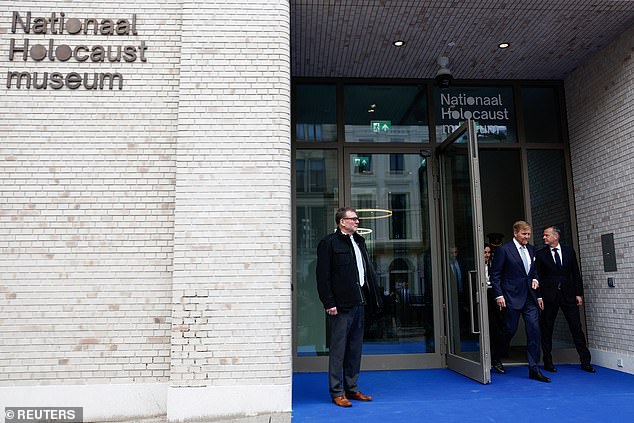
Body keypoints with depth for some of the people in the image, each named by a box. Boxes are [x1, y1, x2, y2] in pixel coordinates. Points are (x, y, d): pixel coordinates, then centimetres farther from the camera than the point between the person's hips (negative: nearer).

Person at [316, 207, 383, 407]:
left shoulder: (359, 241, 18)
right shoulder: (329, 242, -6)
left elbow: (368, 271, 20)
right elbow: (323, 276, -11)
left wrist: (374, 298, 13)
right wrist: (329, 303, -16)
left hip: (359, 303, 8)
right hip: (341, 306, -8)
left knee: (355, 348, 13)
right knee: (338, 348, -1)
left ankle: (352, 388, 24)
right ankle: (337, 392, 8)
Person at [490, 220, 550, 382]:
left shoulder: (531, 249, 13)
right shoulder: (504, 249, -7)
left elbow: (534, 271, 21)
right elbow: (495, 274, -6)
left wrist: (538, 295, 13)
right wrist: (499, 295, -14)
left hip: (530, 298, 6)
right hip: (512, 298, -5)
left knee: (534, 332, 0)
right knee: (510, 329, 3)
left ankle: (534, 369, 8)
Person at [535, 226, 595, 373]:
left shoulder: (569, 251, 7)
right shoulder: (540, 254, 2)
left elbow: (576, 274, 9)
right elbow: (537, 276, 0)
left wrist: (579, 293, 3)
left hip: (568, 295, 1)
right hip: (549, 296, -1)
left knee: (577, 328, 3)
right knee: (547, 329, 4)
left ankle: (585, 361, 14)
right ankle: (548, 362, 14)